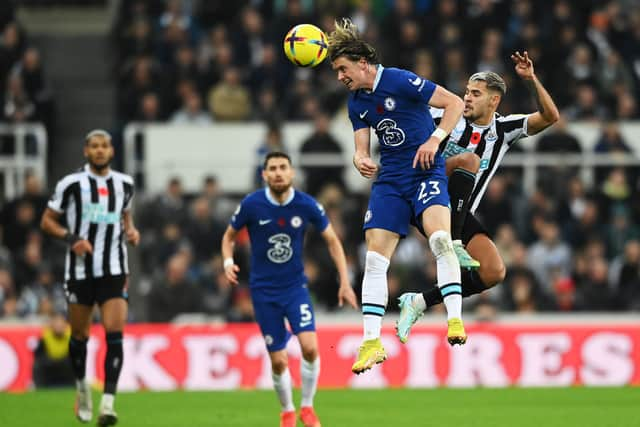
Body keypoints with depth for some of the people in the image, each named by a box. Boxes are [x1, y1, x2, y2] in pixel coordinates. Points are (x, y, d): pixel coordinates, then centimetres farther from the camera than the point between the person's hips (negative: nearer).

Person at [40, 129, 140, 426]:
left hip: (114, 271, 1)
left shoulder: (124, 184, 8)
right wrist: (71, 238, -14)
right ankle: (82, 387, 37)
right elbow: (47, 221, 2)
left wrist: (131, 230, 6)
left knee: (115, 334, -13)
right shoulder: (71, 184, -3)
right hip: (80, 270, -1)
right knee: (79, 334, 9)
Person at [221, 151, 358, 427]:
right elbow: (229, 236, 6)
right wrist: (228, 262, -15)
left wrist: (345, 283, -2)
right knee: (278, 361, -1)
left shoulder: (306, 205, -9)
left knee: (310, 347, -19)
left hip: (295, 286, 0)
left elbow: (332, 240, 3)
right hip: (263, 290, 0)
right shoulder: (251, 205, -11)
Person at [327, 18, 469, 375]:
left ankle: (455, 320, -28)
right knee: (375, 257, -3)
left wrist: (435, 139, -21)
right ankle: (372, 342, 0)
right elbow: (362, 147, 8)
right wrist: (360, 159, -15)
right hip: (389, 179, 6)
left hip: (426, 171, -6)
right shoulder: (357, 103, 8)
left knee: (440, 239, -30)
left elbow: (456, 103, -11)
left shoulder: (400, 81, -12)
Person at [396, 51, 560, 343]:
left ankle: (421, 302, -5)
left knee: (494, 273, -16)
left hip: (460, 215, 3)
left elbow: (550, 116, -4)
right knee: (469, 159, -30)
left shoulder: (504, 129, 8)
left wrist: (530, 79, -16)